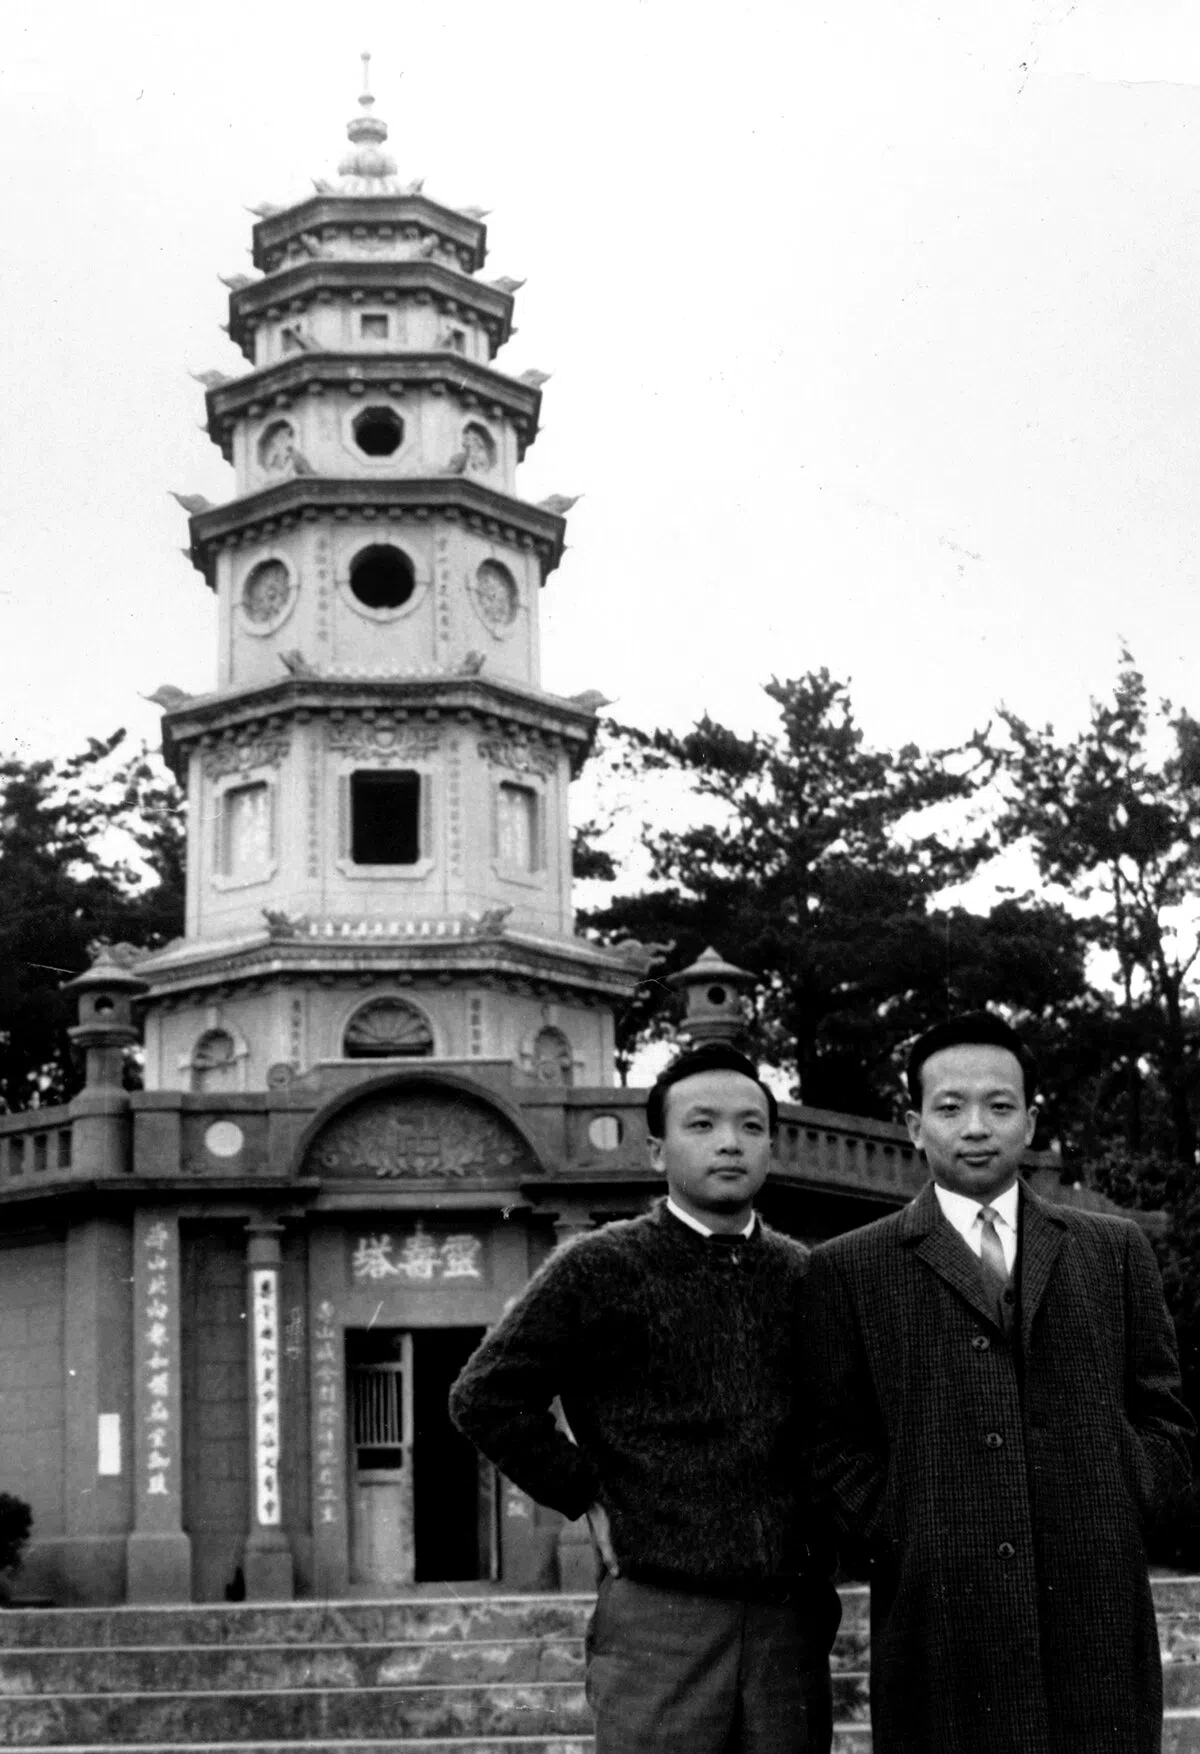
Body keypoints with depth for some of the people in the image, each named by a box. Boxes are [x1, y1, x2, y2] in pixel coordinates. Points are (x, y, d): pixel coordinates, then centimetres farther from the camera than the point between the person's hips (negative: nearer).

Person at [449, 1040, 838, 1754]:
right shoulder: (599, 1267, -1)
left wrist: (823, 1553, 10)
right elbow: (485, 1396, 1)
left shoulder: (806, 1276, 11)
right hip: (657, 1614, -4)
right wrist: (588, 1495, -1)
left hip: (792, 1621, 4)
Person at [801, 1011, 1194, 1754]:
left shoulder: (1114, 1250, 14)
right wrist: (905, 1537, -6)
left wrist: (1114, 1517, 1)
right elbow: (835, 1442, 5)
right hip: (939, 1618, -2)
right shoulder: (851, 1268, 7)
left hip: (1097, 1608, 2)